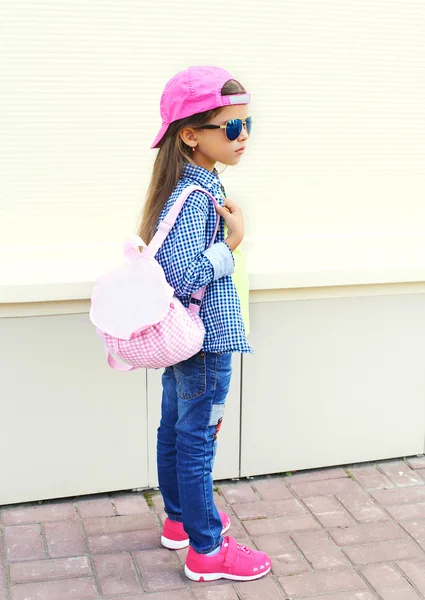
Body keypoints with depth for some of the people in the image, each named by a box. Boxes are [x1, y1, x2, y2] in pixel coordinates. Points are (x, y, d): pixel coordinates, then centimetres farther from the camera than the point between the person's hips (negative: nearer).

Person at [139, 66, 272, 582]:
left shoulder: (196, 185, 7)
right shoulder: (194, 197, -25)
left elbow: (177, 262, 16)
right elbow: (187, 276, -31)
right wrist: (231, 242, -22)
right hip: (204, 343, -10)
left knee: (175, 428, 21)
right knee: (197, 441, 2)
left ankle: (180, 518, 39)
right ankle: (206, 550, 16)